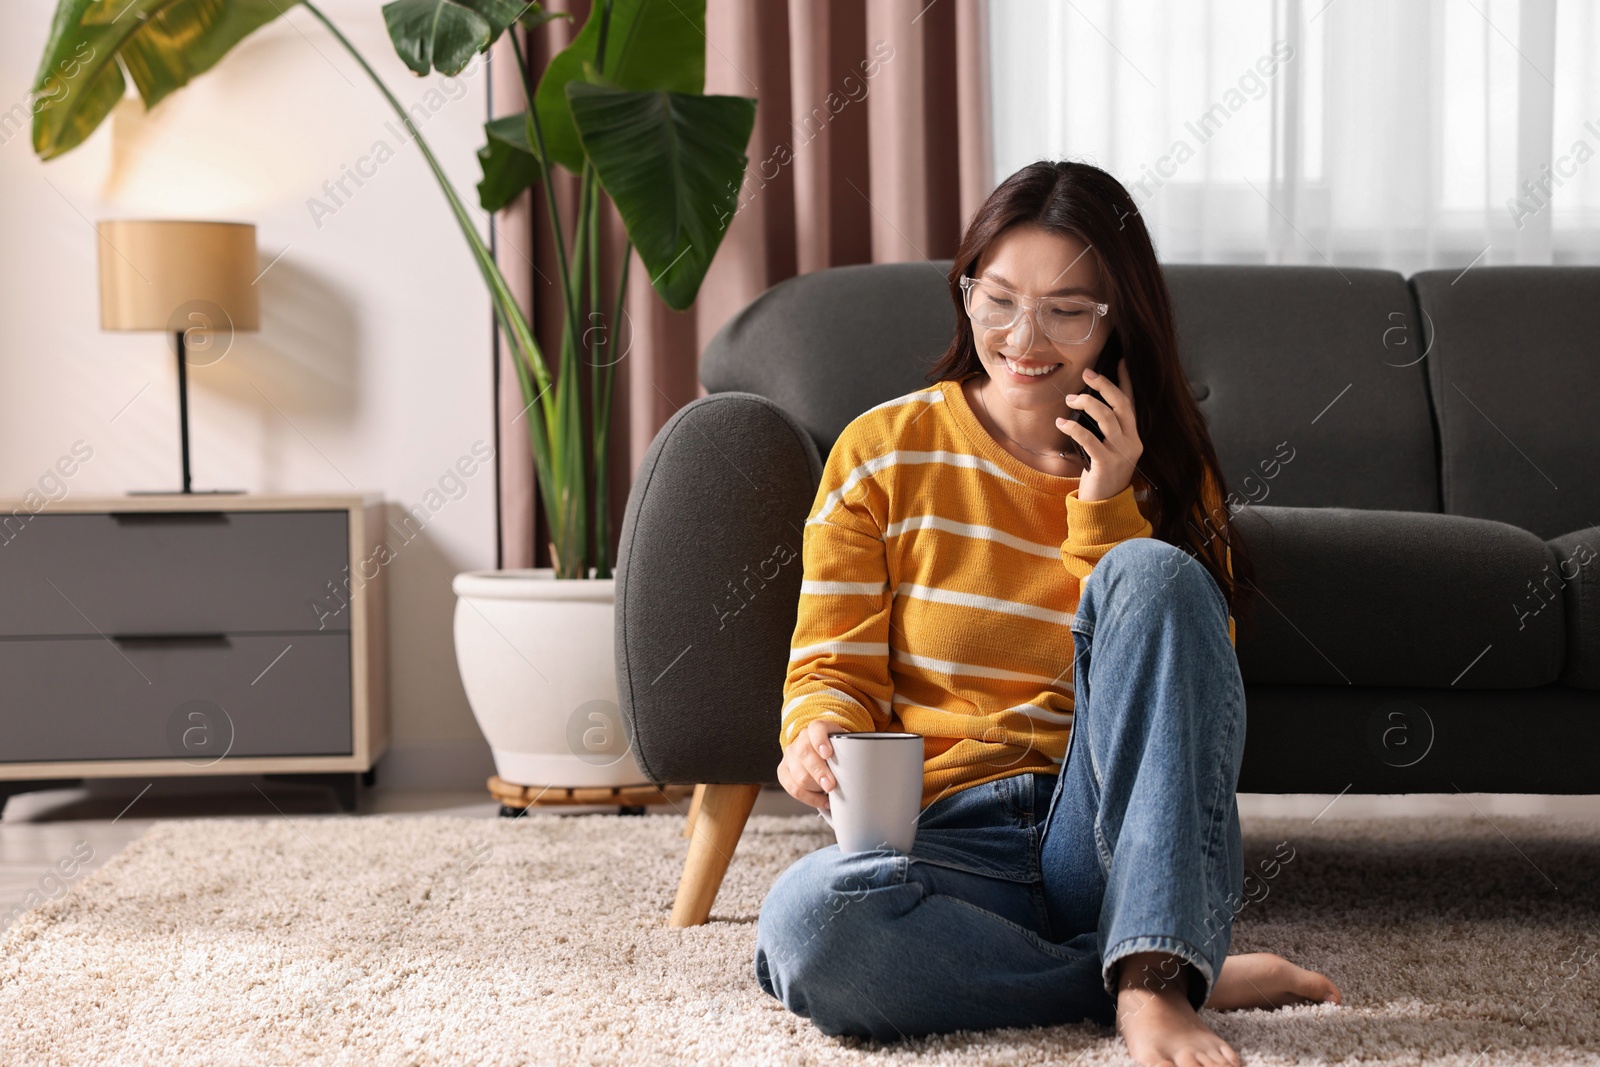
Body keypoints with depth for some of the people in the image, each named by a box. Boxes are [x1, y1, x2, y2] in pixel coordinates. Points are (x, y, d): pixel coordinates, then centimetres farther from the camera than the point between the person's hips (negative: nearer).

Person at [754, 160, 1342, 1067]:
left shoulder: (1164, 470, 10)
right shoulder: (885, 452, 6)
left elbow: (1181, 681, 3)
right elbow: (833, 666, 6)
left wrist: (1106, 507, -6)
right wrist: (817, 734, -19)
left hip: (1129, 845, 1)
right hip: (953, 842, 0)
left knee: (1151, 572, -25)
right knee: (808, 920, -36)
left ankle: (1154, 982, -31)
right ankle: (1200, 974, -20)